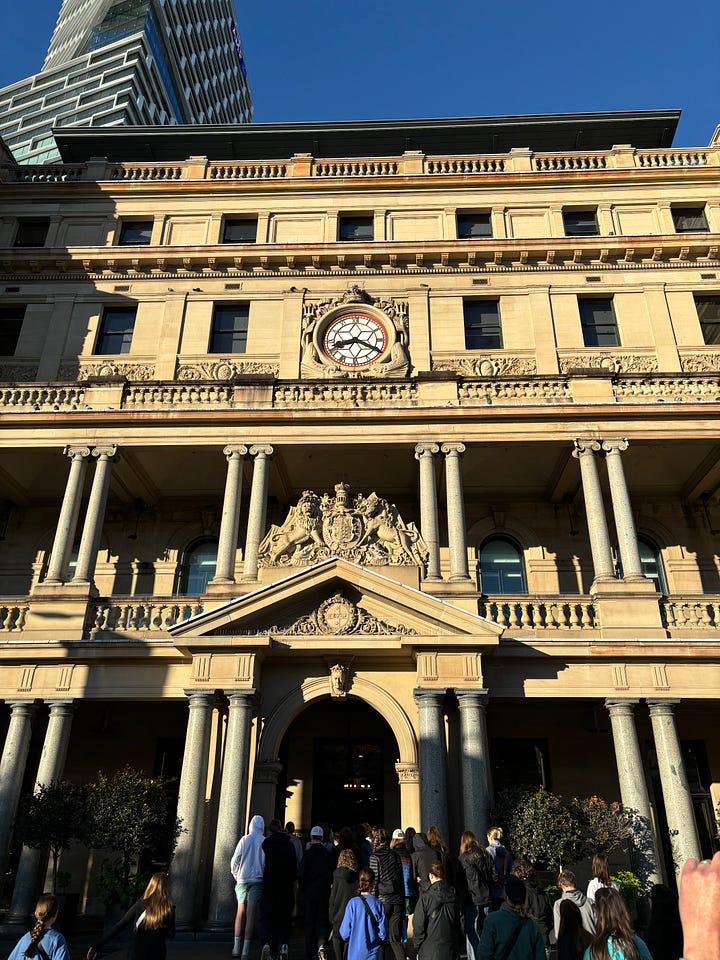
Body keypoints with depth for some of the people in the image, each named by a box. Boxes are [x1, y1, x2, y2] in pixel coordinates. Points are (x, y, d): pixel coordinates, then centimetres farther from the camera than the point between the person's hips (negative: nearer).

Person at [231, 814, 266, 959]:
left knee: (240, 912, 12)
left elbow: (235, 860, 1)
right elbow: (267, 862, -3)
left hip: (243, 879, 1)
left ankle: (237, 948, 12)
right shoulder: (265, 842, -3)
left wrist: (235, 875, 17)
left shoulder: (244, 840, 0)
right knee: (251, 915, 0)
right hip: (258, 880, -1)